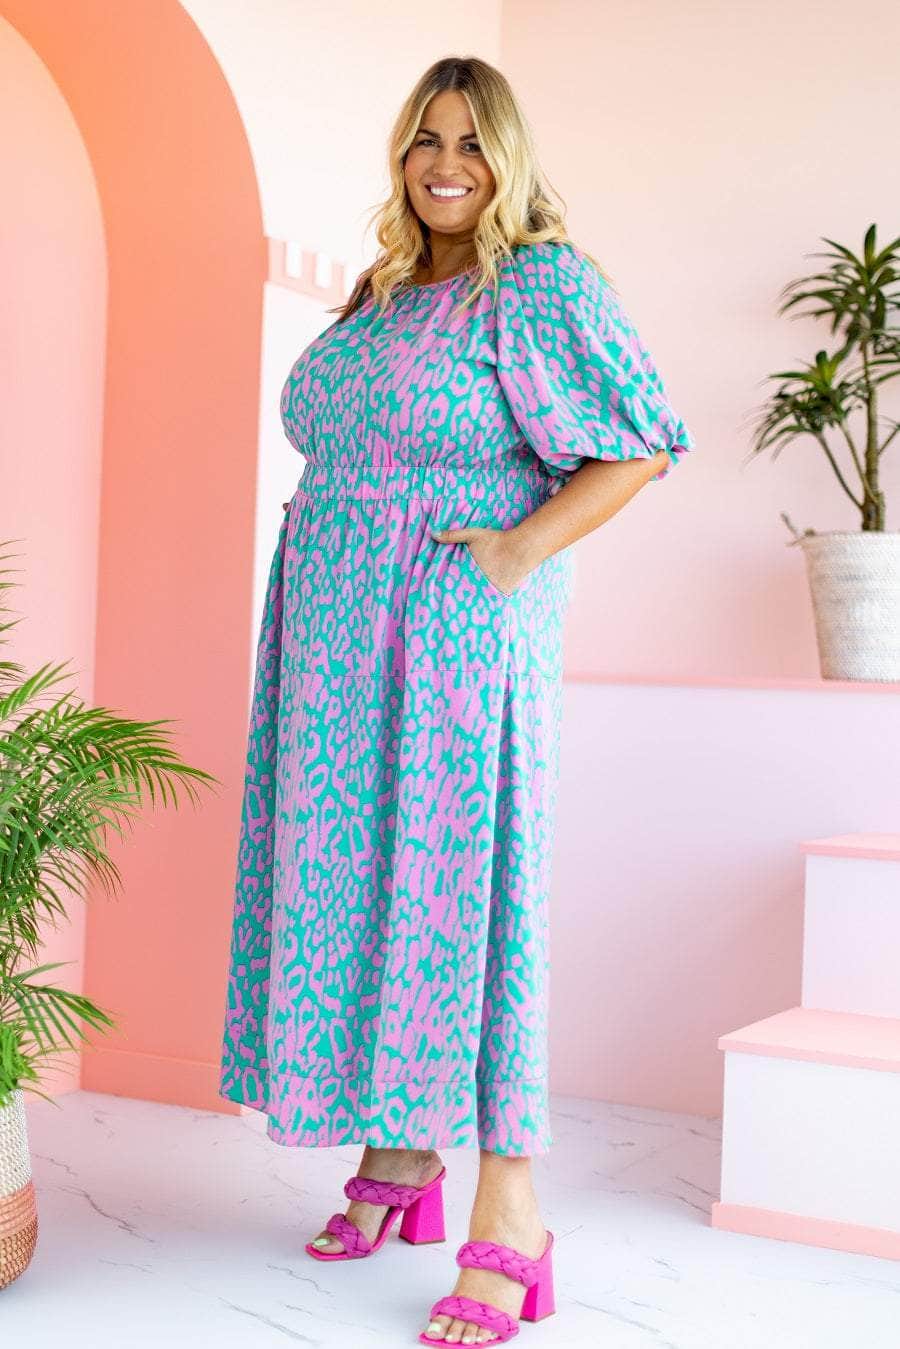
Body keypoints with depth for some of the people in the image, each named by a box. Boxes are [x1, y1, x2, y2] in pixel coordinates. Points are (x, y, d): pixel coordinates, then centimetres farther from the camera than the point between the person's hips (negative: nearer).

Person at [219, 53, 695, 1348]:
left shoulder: (543, 283, -5)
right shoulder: (379, 295, 17)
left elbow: (647, 440, -11)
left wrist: (520, 549, -17)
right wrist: (326, 556, 13)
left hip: (456, 638, -7)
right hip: (338, 644, 8)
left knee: (463, 890, -10)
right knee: (352, 883, 8)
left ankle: (509, 1225, -5)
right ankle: (397, 1160, 22)